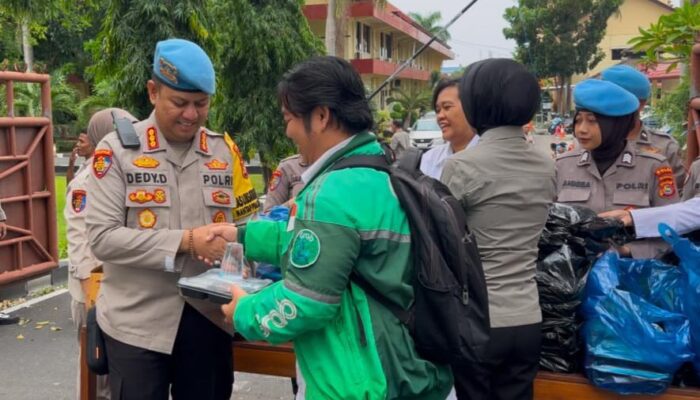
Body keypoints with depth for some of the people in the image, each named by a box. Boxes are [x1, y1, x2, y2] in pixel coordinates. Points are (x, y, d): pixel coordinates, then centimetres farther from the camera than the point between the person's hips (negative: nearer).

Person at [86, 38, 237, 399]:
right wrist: (186, 241, -21)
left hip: (207, 317, 3)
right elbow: (102, 237, -13)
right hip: (138, 321, -3)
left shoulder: (224, 150, 6)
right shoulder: (117, 149, -5)